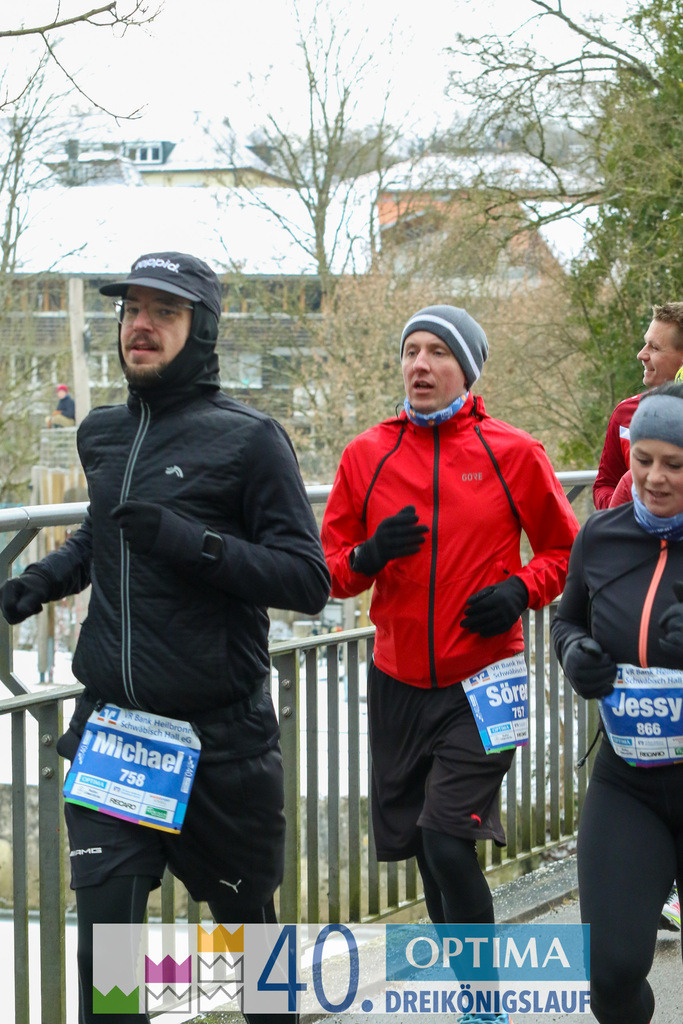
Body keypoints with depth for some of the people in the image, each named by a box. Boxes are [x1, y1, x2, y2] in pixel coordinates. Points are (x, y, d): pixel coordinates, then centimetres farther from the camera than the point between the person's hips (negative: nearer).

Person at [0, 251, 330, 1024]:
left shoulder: (247, 439, -8)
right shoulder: (101, 435, 10)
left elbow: (307, 579, -14)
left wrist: (191, 543, -25)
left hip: (219, 737, -4)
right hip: (109, 726, 4)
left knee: (246, 918, 14)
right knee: (104, 931, -7)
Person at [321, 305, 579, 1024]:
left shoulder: (513, 453, -3)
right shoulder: (366, 455, 3)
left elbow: (566, 548, 8)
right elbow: (331, 566, 9)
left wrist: (521, 590, -10)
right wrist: (366, 557, -13)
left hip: (484, 682, -4)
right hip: (398, 685, 4)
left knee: (446, 836, -15)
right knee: (417, 838, 12)